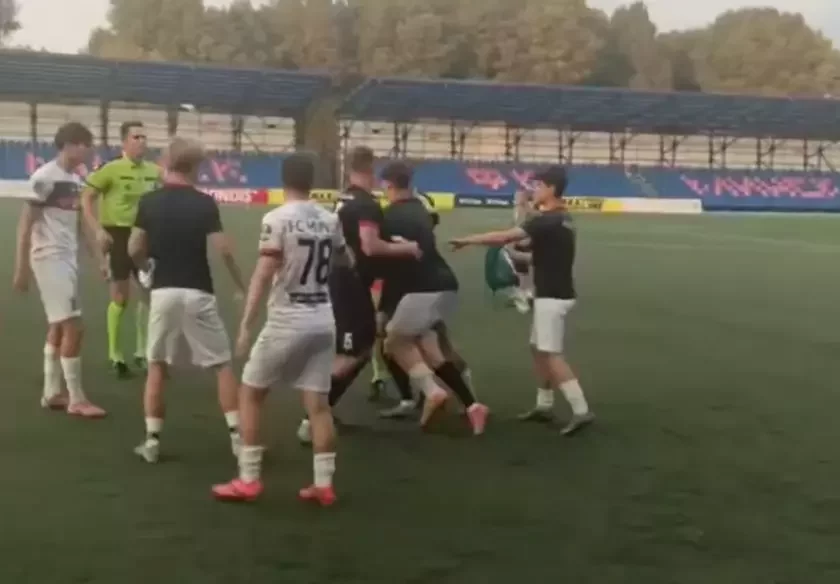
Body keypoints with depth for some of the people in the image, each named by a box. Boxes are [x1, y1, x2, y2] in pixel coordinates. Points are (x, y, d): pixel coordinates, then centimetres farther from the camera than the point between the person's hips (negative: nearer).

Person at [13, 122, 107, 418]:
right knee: (73, 326, -9)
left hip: (69, 258, 9)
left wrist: (99, 257, 16)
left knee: (58, 327, 13)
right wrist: (21, 268, -14)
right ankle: (76, 399, -1)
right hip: (49, 258, -9)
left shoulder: (75, 180, 10)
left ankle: (52, 393, 23)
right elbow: (25, 225, -13)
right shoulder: (44, 177, -14)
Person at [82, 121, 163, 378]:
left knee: (149, 293, 8)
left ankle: (142, 352, 22)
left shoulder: (154, 171, 2)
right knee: (120, 297, -1)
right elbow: (86, 199, -10)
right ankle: (115, 356, 13)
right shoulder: (111, 170, -12)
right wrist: (98, 230, -17)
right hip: (118, 234, -5)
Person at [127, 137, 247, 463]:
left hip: (163, 292, 2)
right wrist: (242, 285, 3)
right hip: (197, 294, -2)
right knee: (222, 365, 8)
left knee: (157, 366, 13)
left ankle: (152, 440, 11)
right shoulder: (204, 204, -4)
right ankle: (237, 434, 6)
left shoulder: (149, 202, 3)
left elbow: (134, 250, 1)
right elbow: (223, 250, -11)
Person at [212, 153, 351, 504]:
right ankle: (323, 484, 10)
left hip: (287, 322, -5)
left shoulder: (277, 219, -11)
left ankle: (248, 480, 10)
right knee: (318, 403, 9)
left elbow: (263, 275, -17)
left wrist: (245, 324, -16)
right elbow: (345, 262, 26)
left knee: (250, 393, 9)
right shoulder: (330, 220, 7)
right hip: (323, 322, 5)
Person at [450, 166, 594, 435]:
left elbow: (504, 237, -22)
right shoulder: (561, 219, 12)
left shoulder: (547, 220, -19)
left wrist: (467, 240, -13)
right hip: (553, 294, 10)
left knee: (552, 355, -9)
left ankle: (581, 410, -10)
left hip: (552, 297, -10)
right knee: (539, 349, 16)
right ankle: (544, 405, 24)